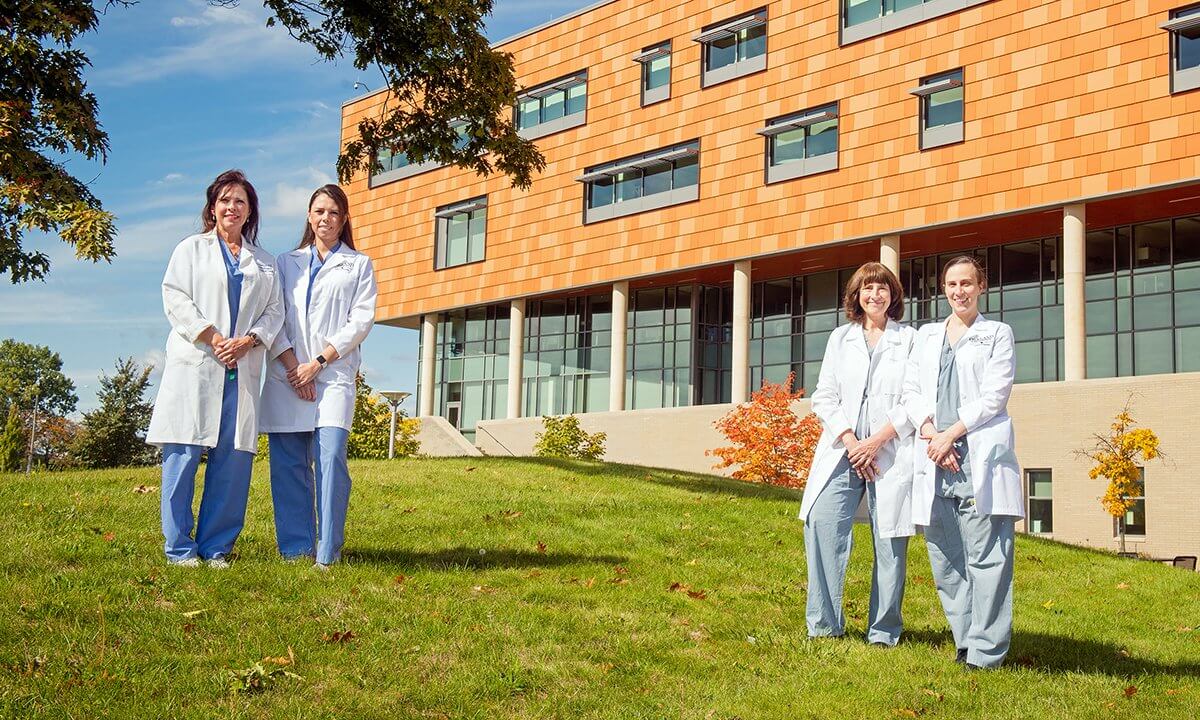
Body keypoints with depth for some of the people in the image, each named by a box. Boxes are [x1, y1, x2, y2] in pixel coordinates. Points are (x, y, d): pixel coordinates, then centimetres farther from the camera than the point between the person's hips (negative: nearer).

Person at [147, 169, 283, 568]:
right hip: (194, 365, -3)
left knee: (234, 458, -3)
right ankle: (179, 548, 0)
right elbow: (175, 298, 1)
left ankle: (217, 547, 5)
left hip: (242, 369, 3)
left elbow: (275, 310, 13)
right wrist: (212, 336, -11)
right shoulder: (192, 248, 13)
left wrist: (249, 340, -6)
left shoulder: (265, 262, 21)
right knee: (184, 453, -6)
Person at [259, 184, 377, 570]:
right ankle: (296, 548, 6)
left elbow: (361, 320, 3)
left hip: (334, 375, -2)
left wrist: (318, 362, -7)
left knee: (331, 459, -14)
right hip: (286, 377, 2)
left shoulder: (359, 265, 14)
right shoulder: (286, 263, 19)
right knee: (288, 464, -1)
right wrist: (291, 363, -8)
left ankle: (328, 553, -9)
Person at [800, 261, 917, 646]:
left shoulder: (909, 340, 8)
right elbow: (824, 396, 10)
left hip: (891, 452, -2)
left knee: (890, 536, -3)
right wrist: (849, 440, -5)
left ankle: (884, 632, 7)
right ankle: (824, 625, -6)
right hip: (842, 449, 2)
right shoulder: (840, 338, 16)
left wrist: (878, 440, -10)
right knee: (822, 522, -13)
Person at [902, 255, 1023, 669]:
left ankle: (986, 652, -8)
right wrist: (930, 432, -5)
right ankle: (965, 641, 11)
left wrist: (951, 434, -10)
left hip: (980, 455, -4)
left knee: (985, 556, -9)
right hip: (934, 455, 5)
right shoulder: (927, 335, 22)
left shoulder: (997, 334, 9)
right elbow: (911, 390, 12)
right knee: (944, 557, 3)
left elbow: (994, 395, -2)